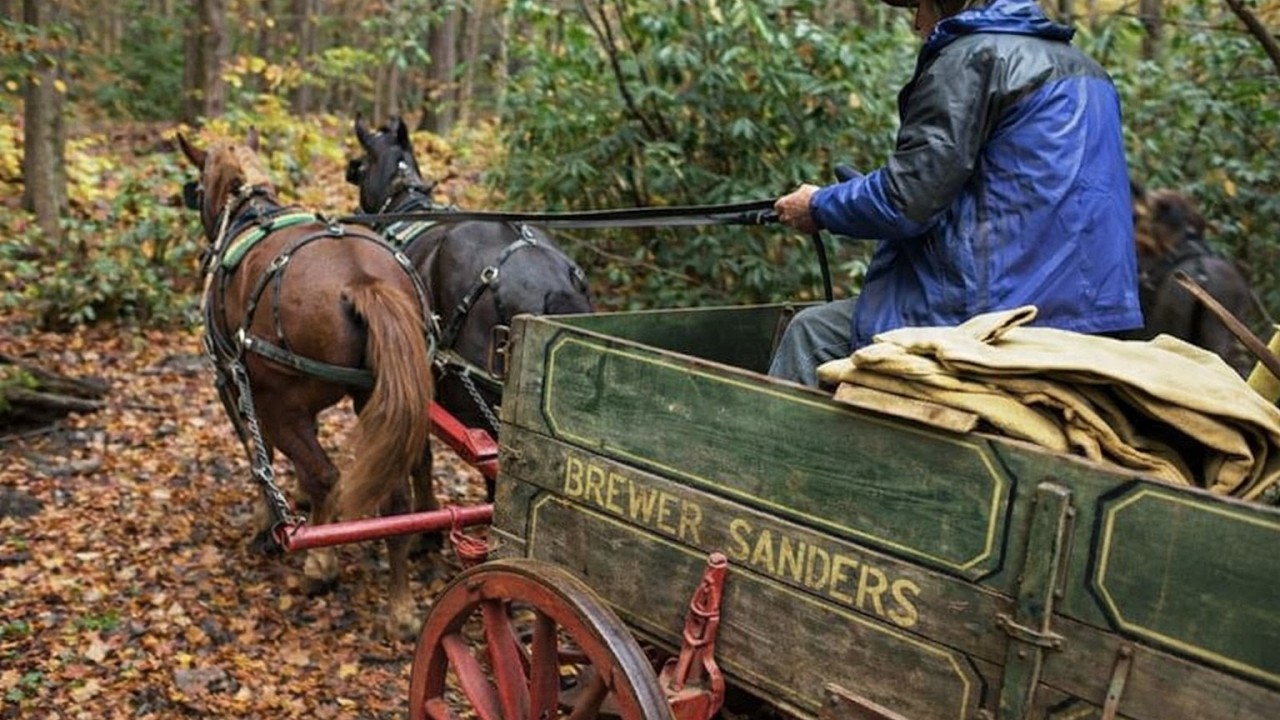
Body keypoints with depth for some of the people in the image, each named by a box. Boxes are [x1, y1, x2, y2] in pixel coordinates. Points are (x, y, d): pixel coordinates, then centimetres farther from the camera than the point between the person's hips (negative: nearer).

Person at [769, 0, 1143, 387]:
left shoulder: (972, 55, -9)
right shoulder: (1079, 64, 20)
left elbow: (905, 201, -15)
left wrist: (819, 206, 3)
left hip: (1000, 308, -9)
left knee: (812, 332, 4)